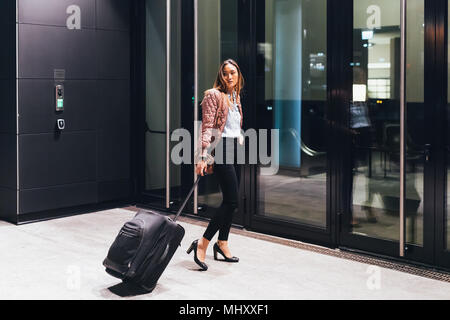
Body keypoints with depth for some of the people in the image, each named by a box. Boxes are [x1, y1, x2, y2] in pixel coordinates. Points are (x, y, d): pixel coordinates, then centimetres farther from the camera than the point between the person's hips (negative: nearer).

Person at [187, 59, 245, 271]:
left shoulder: (235, 97, 18)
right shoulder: (213, 95, -7)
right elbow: (207, 128, -15)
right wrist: (203, 156, -22)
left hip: (235, 149, 8)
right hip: (221, 148, -8)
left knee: (230, 200, 10)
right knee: (231, 201, -14)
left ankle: (222, 243, 21)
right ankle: (202, 243, -10)